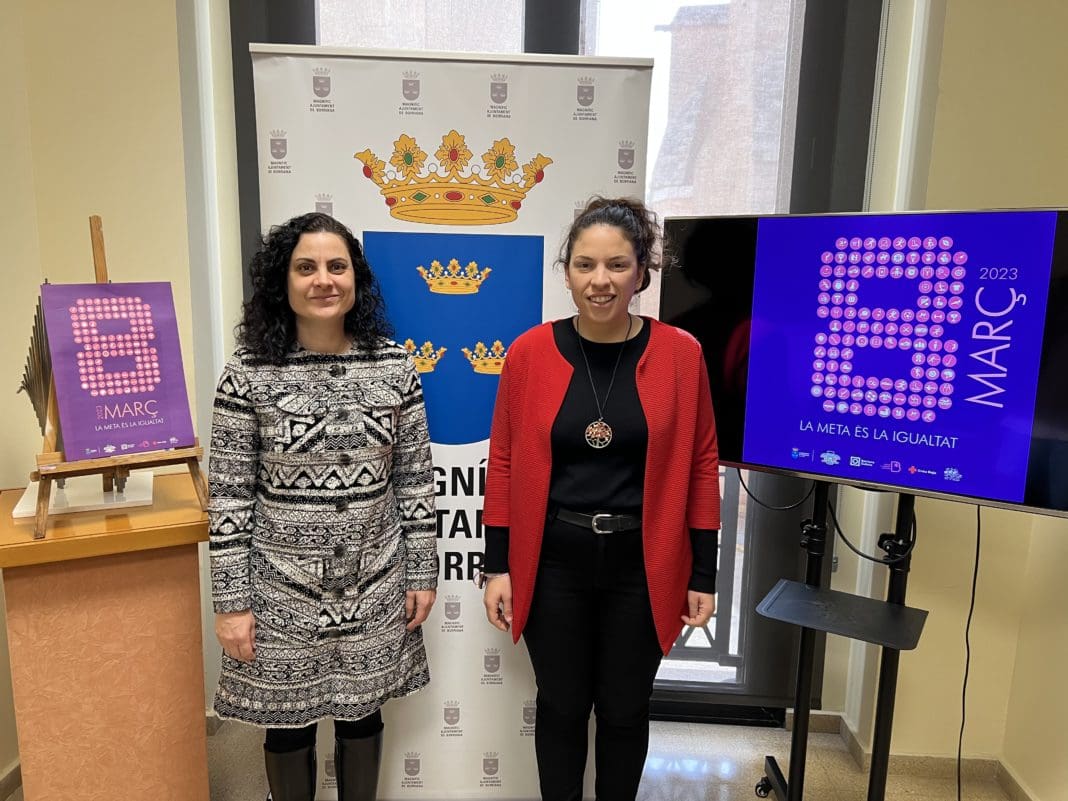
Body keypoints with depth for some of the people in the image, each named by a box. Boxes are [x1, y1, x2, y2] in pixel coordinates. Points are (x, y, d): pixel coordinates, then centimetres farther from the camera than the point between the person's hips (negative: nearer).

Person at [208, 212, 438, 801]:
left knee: (362, 715, 19)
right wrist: (231, 601, -6)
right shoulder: (248, 374, -10)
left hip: (375, 587, 2)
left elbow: (415, 479, 1)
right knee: (289, 725, 17)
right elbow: (229, 497, -6)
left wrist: (422, 573, 1)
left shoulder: (394, 366, -4)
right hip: (282, 589, -1)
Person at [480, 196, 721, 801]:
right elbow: (504, 465, 0)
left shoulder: (680, 354, -7)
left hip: (642, 564, 0)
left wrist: (704, 574, 0)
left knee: (625, 710, 18)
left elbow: (700, 467, -1)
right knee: (562, 706, 17)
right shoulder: (530, 353, -6)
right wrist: (497, 566, 0)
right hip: (553, 562, 0)